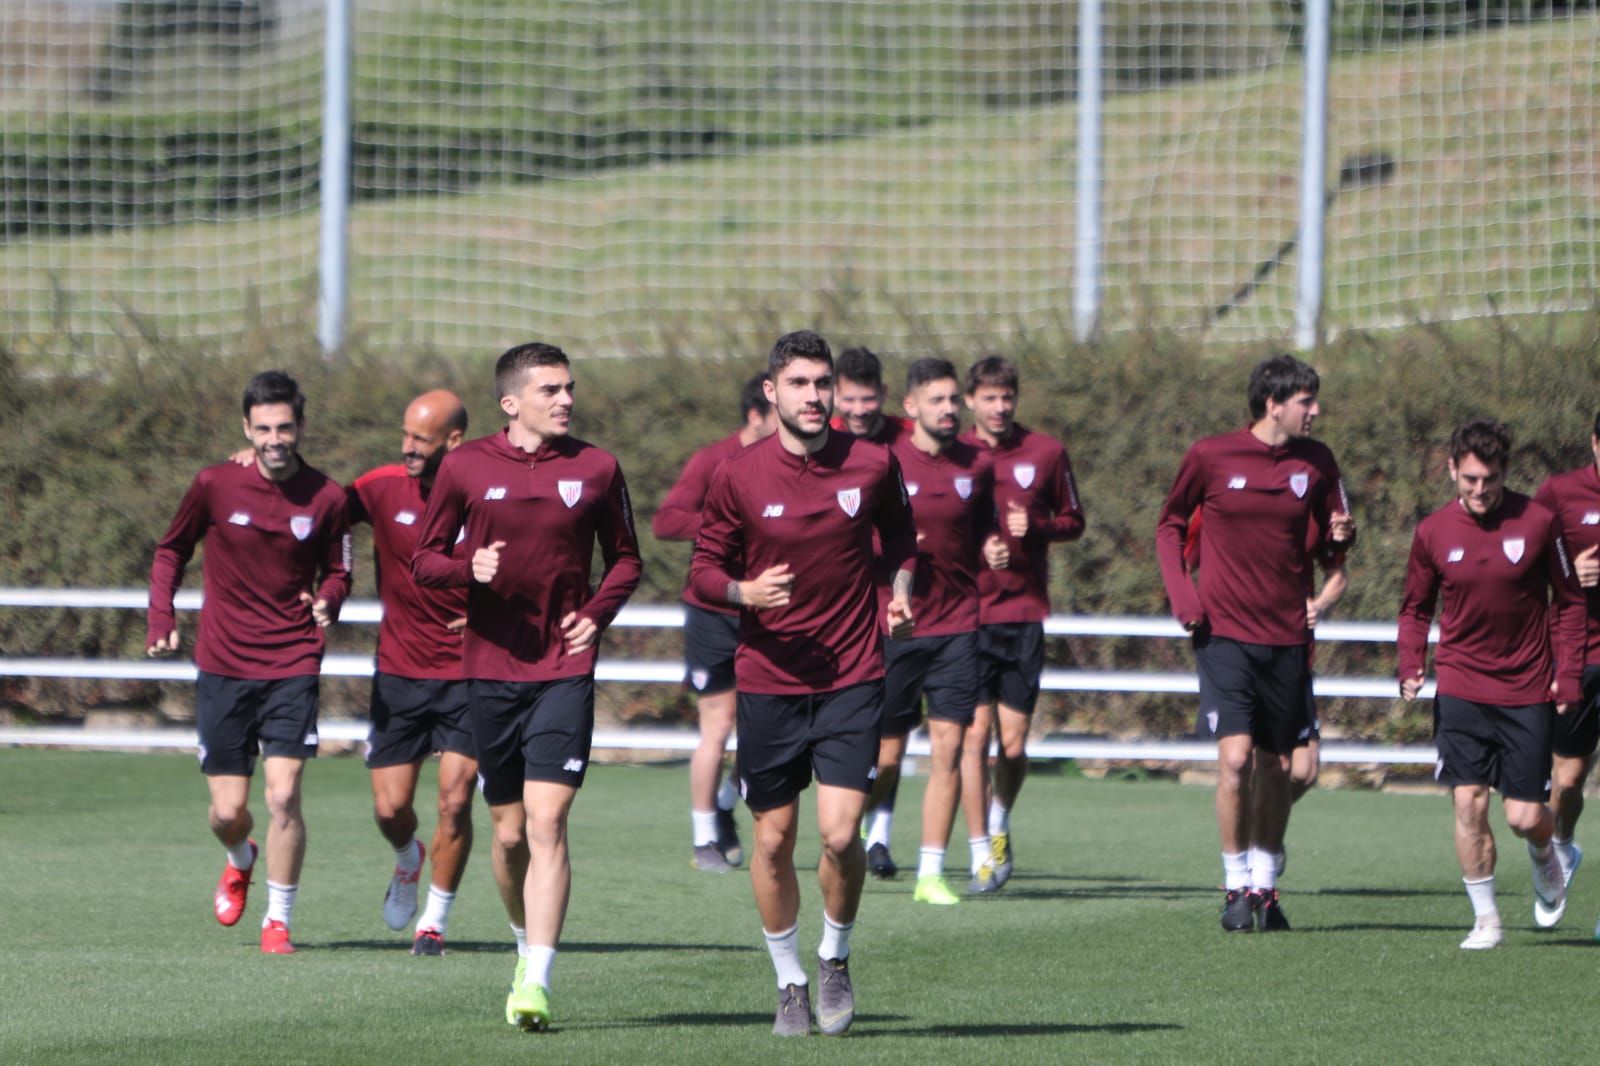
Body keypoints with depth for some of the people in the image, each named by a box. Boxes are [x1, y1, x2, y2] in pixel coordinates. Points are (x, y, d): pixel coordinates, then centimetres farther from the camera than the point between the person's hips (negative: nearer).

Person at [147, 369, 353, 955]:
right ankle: (240, 862, 39)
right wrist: (161, 617, -3)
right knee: (228, 810, 2)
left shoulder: (326, 497, -3)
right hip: (223, 666, 1)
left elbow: (336, 572, 9)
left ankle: (278, 921, 2)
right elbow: (171, 551, 11)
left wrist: (327, 602, -13)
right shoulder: (214, 486, -4)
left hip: (293, 667, -1)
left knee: (283, 796, -14)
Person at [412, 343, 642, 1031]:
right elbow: (424, 560, 7)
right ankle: (528, 947, 33)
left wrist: (597, 614, -5)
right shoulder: (465, 467, 1)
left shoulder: (595, 469, 2)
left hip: (564, 670, -1)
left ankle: (534, 986, -18)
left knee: (546, 823, -14)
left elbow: (624, 560, 14)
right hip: (490, 669, 1)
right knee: (509, 833, 8)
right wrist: (471, 567, -14)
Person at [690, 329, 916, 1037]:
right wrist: (746, 592, -17)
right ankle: (790, 983, 23)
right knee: (774, 839, 5)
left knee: (840, 833, -12)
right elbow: (704, 571, 4)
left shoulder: (872, 466, -1)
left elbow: (898, 530, 19)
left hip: (852, 679, 0)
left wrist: (899, 591, 2)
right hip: (767, 680, 0)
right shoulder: (738, 477, -4)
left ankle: (835, 959, 14)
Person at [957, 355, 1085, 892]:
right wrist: (977, 549, -12)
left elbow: (1073, 521, 13)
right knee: (975, 734, -7)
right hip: (968, 612, -1)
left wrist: (1035, 527, -8)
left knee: (1013, 743, 1)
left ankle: (1000, 822, 30)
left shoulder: (1047, 452, 5)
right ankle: (981, 852, 1)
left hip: (1024, 612, 1)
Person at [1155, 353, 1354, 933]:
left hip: (1287, 635, 3)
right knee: (1235, 756, -16)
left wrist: (1340, 536, -10)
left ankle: (1265, 885, 23)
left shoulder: (1316, 462, 3)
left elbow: (1325, 540, 14)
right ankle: (1235, 885, -2)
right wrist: (1181, 596, -4)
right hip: (1225, 632, -3)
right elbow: (1171, 524, 9)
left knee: (1276, 765, 7)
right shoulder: (1209, 457, -5)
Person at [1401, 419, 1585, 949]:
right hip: (1461, 686, 1)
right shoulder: (1433, 532, -2)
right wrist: (1410, 664, -5)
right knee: (1469, 801, -10)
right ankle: (1485, 919, 3)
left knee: (1525, 816, -1)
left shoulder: (1538, 523, -5)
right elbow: (1416, 607, 10)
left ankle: (1545, 854, 35)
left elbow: (1568, 601, 4)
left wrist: (1568, 672, -3)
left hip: (1527, 691, -1)